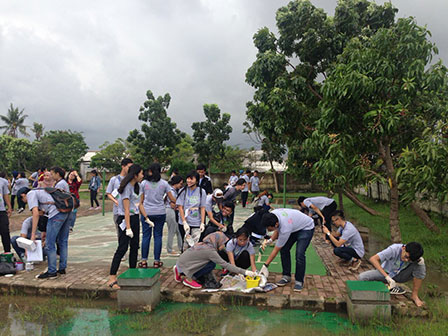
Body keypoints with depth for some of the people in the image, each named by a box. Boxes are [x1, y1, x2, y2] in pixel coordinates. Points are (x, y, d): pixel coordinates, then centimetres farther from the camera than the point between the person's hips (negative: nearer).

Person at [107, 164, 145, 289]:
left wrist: (147, 218, 16)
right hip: (125, 219, -9)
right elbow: (126, 210, -19)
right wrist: (128, 228, -20)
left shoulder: (137, 186, 11)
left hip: (135, 219, 9)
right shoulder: (127, 188, -16)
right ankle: (111, 278, -7)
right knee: (122, 248, -10)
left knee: (135, 247, 12)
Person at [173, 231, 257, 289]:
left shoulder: (204, 244, 6)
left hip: (182, 262, 9)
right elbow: (225, 265, -21)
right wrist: (244, 272, -19)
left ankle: (179, 272, 20)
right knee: (211, 264, -18)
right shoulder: (210, 250, -21)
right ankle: (189, 280, -6)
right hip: (183, 265, -9)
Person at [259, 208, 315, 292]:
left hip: (306, 228, -8)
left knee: (299, 254, -21)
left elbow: (276, 250, -30)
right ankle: (286, 276, 8)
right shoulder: (272, 215, -23)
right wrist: (271, 240, -15)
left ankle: (299, 281, -5)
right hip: (294, 227, 8)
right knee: (284, 250, -4)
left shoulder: (285, 228, -41)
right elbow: (278, 229, 1)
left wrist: (265, 265, -24)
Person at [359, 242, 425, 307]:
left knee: (421, 266, -25)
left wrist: (421, 262, -28)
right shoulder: (394, 249, -31)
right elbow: (372, 259, -38)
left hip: (401, 276, 2)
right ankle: (392, 288, -6)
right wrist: (387, 277, -43)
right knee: (362, 277, -27)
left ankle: (414, 295, -9)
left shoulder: (413, 255, -21)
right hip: (387, 272, -2)